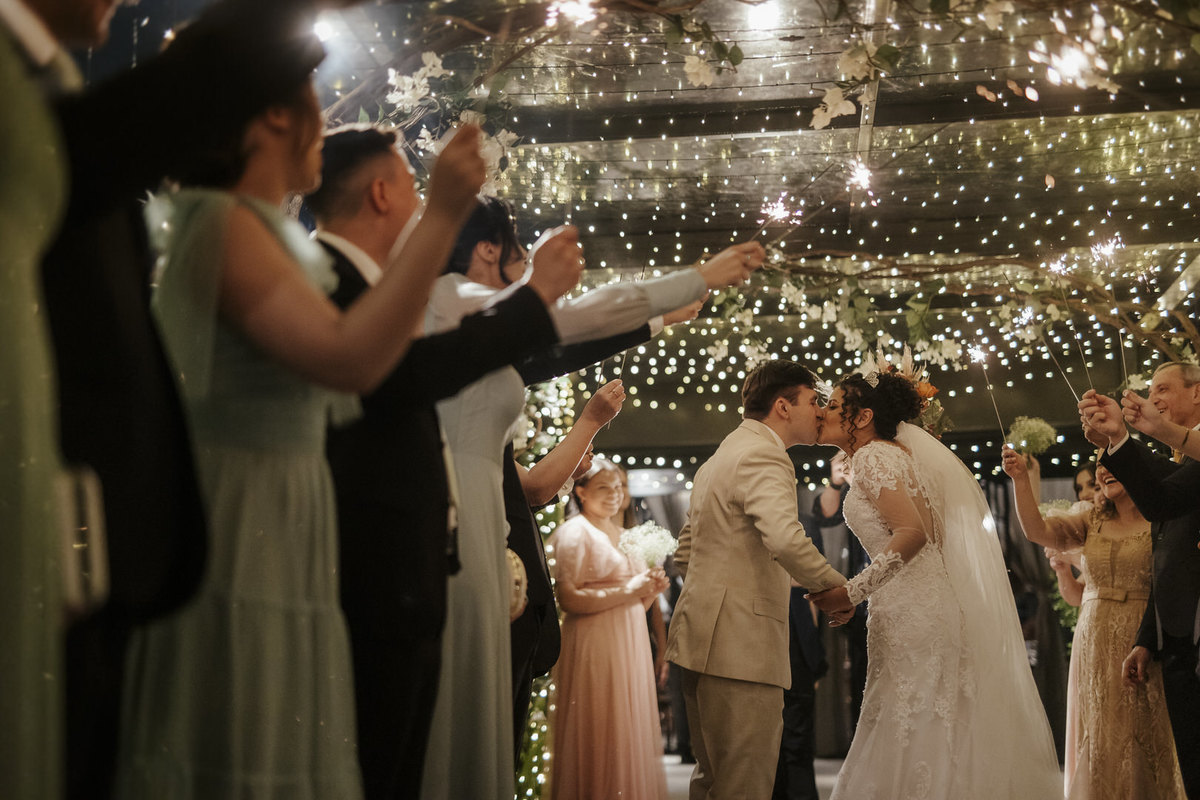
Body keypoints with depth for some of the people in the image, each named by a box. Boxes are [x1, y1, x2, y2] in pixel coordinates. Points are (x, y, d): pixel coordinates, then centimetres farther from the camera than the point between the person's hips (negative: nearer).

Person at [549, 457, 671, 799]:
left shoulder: (625, 536, 19)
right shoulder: (573, 532, -5)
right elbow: (568, 599, -17)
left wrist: (651, 591, 3)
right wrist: (627, 591, -16)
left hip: (631, 644, 8)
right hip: (595, 646, -8)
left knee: (632, 735, 7)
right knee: (600, 738, -6)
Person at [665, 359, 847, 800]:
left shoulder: (717, 460, 22)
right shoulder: (763, 457, -11)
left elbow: (685, 555, 26)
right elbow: (784, 538, -28)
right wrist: (834, 586, -16)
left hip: (702, 638, 11)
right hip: (740, 645, -10)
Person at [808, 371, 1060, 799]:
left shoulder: (872, 456, -9)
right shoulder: (896, 452, 19)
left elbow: (913, 532, -21)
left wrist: (852, 591, -19)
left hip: (914, 616, -9)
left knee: (912, 743, -6)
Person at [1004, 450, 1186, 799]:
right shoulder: (1093, 522, 9)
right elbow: (1036, 530, -2)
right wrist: (1020, 479, -12)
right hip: (1095, 642, 4)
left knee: (1147, 738, 0)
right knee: (1102, 739, 5)